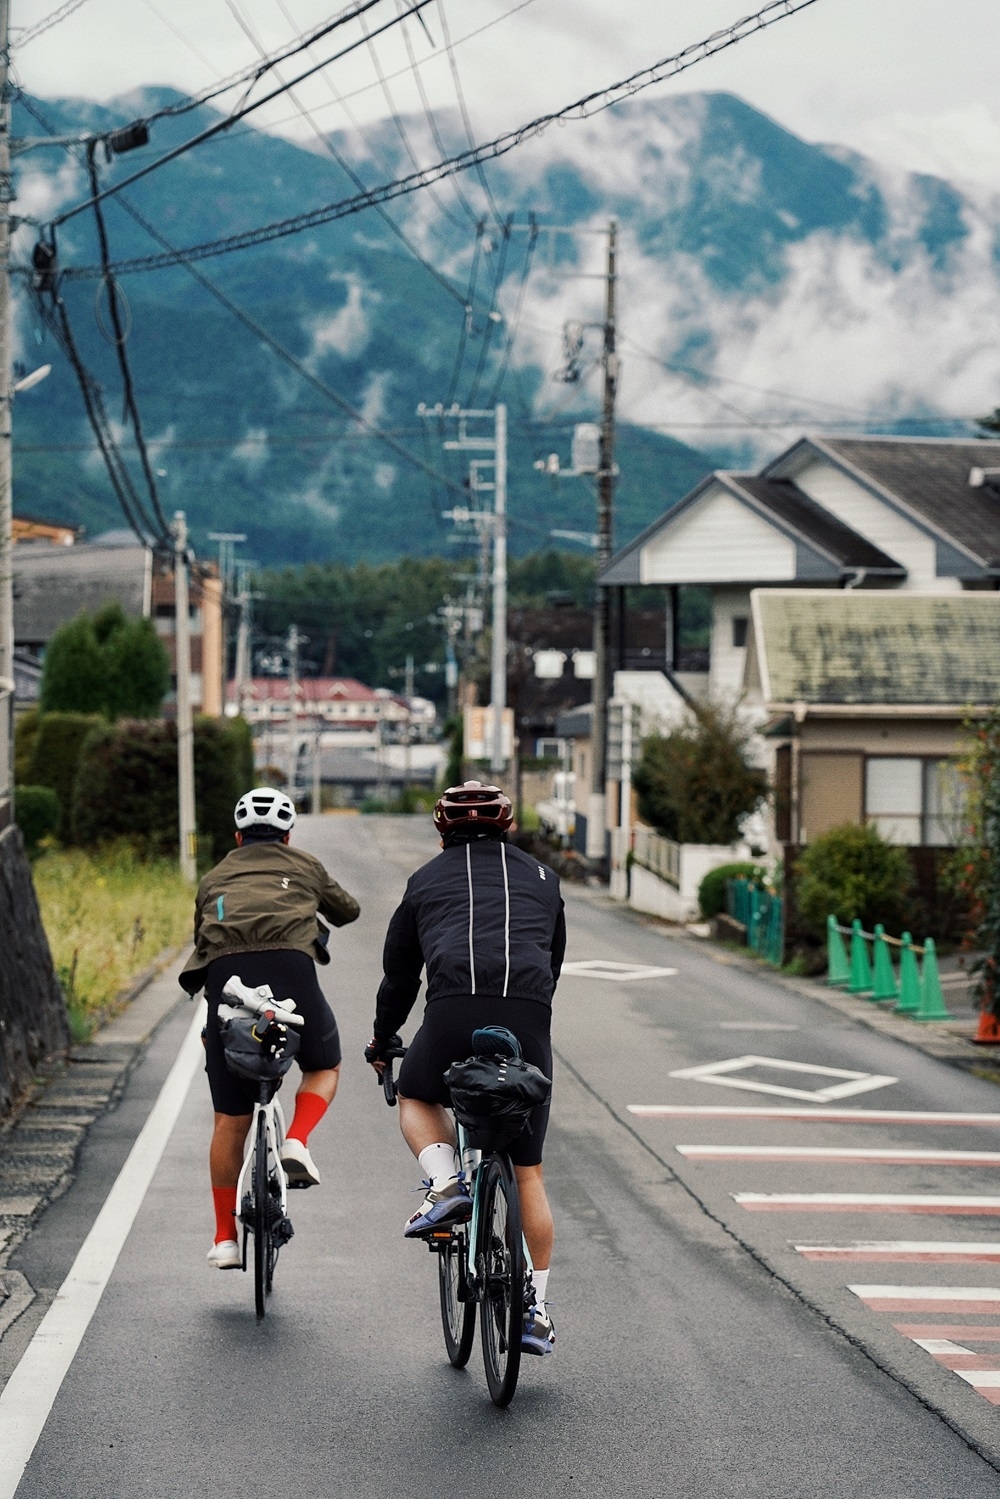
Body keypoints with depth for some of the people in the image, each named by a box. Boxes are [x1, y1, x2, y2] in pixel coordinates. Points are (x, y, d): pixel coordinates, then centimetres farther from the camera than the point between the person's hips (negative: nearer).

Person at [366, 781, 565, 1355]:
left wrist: (382, 1041, 43)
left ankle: (446, 1185, 3)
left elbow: (399, 973, 30)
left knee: (416, 1097, 31)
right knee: (528, 1174, 12)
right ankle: (535, 1310, 11)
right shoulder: (541, 877, 27)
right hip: (529, 1017, 2)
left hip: (455, 1013, -1)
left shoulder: (427, 880, 23)